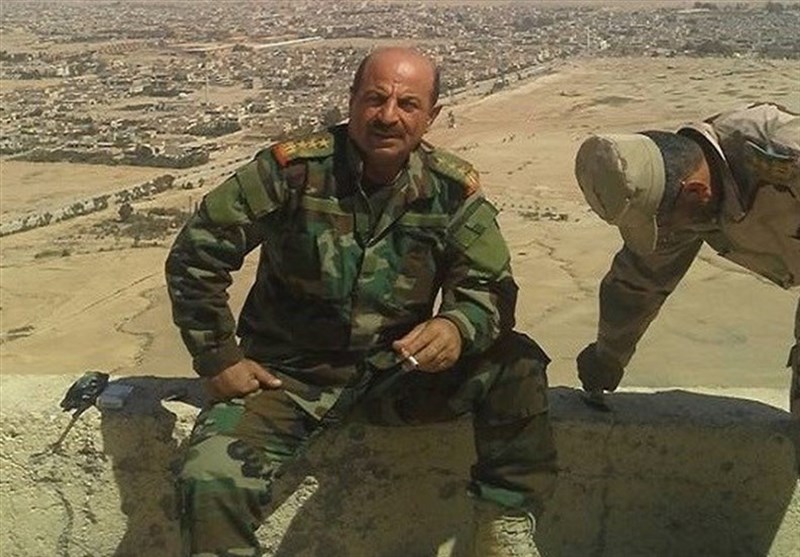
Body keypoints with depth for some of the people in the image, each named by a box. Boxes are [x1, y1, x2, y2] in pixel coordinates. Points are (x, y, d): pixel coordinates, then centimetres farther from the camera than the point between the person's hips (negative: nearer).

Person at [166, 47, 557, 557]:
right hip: (289, 375, -1)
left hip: (397, 372, 2)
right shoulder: (294, 169, -15)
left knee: (517, 366, -19)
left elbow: (489, 287, -4)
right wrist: (219, 359, -9)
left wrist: (458, 327, -28)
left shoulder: (453, 189, -7)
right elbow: (196, 255, -8)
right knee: (211, 478, -26)